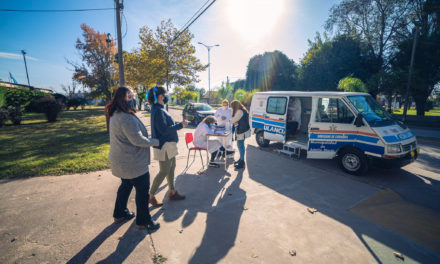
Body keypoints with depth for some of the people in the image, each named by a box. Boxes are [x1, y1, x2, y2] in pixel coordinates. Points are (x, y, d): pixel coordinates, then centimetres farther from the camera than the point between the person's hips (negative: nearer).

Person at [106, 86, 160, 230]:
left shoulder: (116, 115, 9)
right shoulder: (126, 118, -26)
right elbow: (138, 140, -26)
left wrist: (149, 139, 11)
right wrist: (156, 141, -14)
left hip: (122, 161, 10)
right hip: (133, 163, -10)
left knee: (126, 185, 26)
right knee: (142, 189, 4)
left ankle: (120, 214, 42)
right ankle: (143, 221, 18)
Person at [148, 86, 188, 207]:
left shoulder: (159, 109, 10)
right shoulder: (158, 111, -21)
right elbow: (164, 130, -26)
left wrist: (179, 124, 9)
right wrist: (180, 125, -20)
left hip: (168, 144, 10)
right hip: (164, 146, -10)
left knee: (171, 168, 18)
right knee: (164, 172, 0)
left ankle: (172, 192, 32)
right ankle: (151, 196, 16)